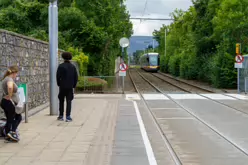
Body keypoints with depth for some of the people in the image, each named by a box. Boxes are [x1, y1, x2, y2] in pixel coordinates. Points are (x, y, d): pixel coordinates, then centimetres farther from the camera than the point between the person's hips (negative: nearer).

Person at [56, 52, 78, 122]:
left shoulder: (61, 66, -6)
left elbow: (58, 76, -8)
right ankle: (68, 117, -4)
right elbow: (76, 77, 3)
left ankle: (61, 116, 15)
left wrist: (59, 84, 6)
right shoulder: (73, 66, 3)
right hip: (70, 87, 2)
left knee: (61, 101, 12)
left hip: (62, 87, -1)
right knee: (69, 102, 2)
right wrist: (74, 85, 12)